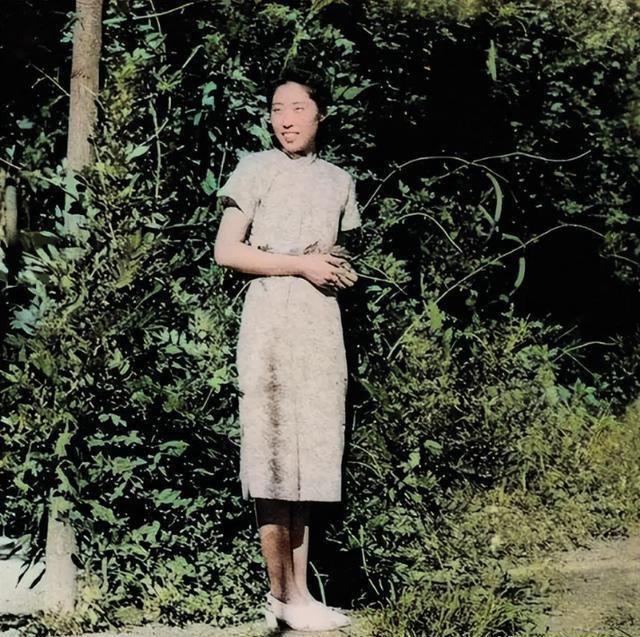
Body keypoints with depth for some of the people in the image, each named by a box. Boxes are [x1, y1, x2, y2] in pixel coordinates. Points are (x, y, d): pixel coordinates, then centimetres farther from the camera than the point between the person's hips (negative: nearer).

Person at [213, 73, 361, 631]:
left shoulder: (338, 181, 16)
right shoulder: (258, 169, 2)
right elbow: (226, 251, -4)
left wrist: (341, 271, 2)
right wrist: (300, 264, -9)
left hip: (322, 320, 5)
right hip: (270, 317, -5)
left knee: (311, 457, 3)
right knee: (274, 456, -7)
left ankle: (298, 592, 7)